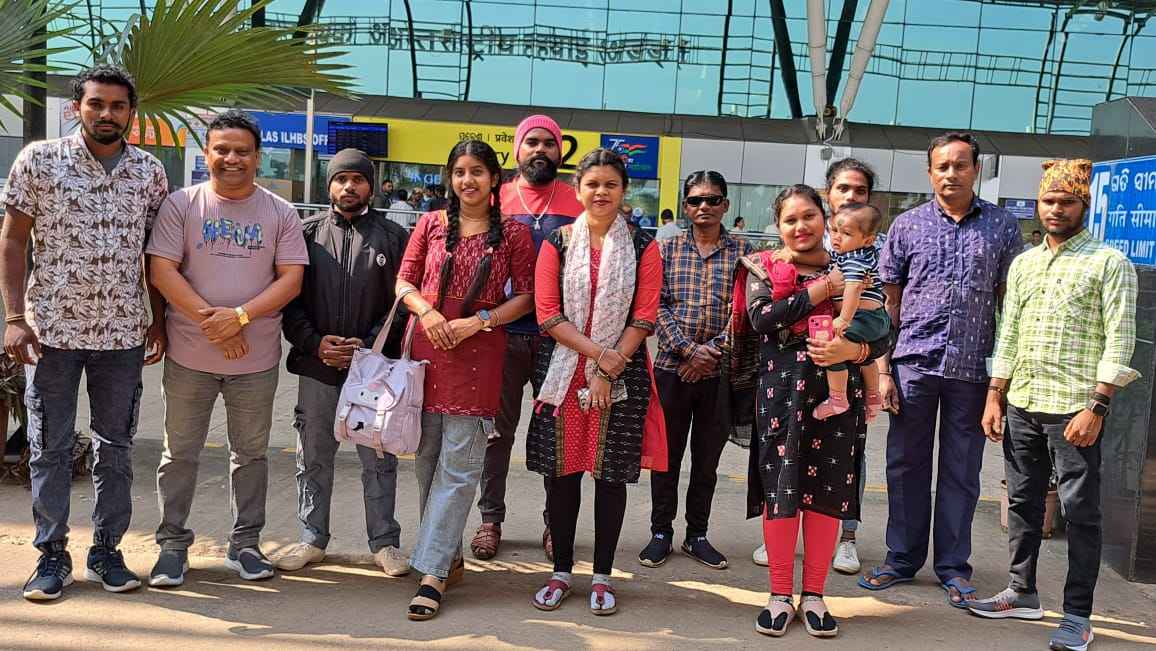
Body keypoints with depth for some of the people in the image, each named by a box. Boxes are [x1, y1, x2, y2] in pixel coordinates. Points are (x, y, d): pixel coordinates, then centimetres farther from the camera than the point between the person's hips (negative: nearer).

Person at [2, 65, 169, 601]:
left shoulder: (150, 172, 4)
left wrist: (159, 319, 6)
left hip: (124, 333, 2)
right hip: (51, 329, -2)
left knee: (116, 447, 9)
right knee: (49, 447, 6)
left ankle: (106, 551, 22)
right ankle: (52, 555, 19)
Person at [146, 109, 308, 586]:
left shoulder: (280, 213, 3)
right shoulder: (181, 204, 0)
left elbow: (291, 278, -4)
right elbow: (161, 269, -7)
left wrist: (240, 316, -17)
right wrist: (210, 318, -17)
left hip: (257, 358, 1)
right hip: (189, 355, -1)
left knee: (251, 453, 11)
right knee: (180, 453, 9)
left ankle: (245, 543, 25)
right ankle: (172, 544, 23)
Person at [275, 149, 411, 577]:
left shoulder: (393, 237, 3)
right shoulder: (308, 232, 7)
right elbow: (289, 298, 5)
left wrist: (369, 344, -12)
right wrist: (314, 343, -9)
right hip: (316, 366, 2)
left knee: (379, 460, 6)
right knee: (313, 457, 11)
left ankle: (384, 542, 19)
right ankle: (312, 538, 25)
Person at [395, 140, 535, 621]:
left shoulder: (512, 233, 2)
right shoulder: (431, 224, 9)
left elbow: (525, 297, 2)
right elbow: (404, 281, 10)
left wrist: (479, 320, -12)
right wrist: (426, 310, -10)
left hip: (479, 352, -3)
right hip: (426, 347, 3)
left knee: (458, 465, -5)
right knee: (427, 459, 9)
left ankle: (432, 571, 0)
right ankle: (449, 557, 23)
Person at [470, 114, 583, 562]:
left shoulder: (578, 203, 6)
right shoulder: (495, 200, 7)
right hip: (504, 334, 0)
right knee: (498, 428, 7)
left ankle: (555, 521, 19)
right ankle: (491, 518, 20)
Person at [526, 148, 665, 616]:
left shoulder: (642, 248, 3)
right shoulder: (557, 244, 4)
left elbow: (644, 318, -2)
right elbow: (548, 315, -4)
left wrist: (610, 369, -11)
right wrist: (598, 353, -13)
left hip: (622, 376, 0)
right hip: (563, 372, 1)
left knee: (611, 474, 5)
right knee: (562, 471, 6)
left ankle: (602, 576, 17)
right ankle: (562, 571, 20)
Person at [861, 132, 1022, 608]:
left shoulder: (1002, 226, 5)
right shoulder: (907, 225, 5)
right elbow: (889, 303, 5)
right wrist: (883, 369, -1)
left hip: (972, 368, 0)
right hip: (913, 362, 1)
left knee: (962, 471, 8)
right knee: (906, 465, 7)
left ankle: (953, 566, 20)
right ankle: (902, 559, 21)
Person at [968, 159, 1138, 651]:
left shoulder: (1110, 263, -3)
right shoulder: (1023, 264, 14)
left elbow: (1119, 341, -8)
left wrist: (1096, 408, -15)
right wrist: (995, 396, 10)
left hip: (1074, 409, -6)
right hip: (1021, 405, 6)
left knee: (1080, 512, 1)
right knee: (1022, 502, 13)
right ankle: (1022, 593, 27)